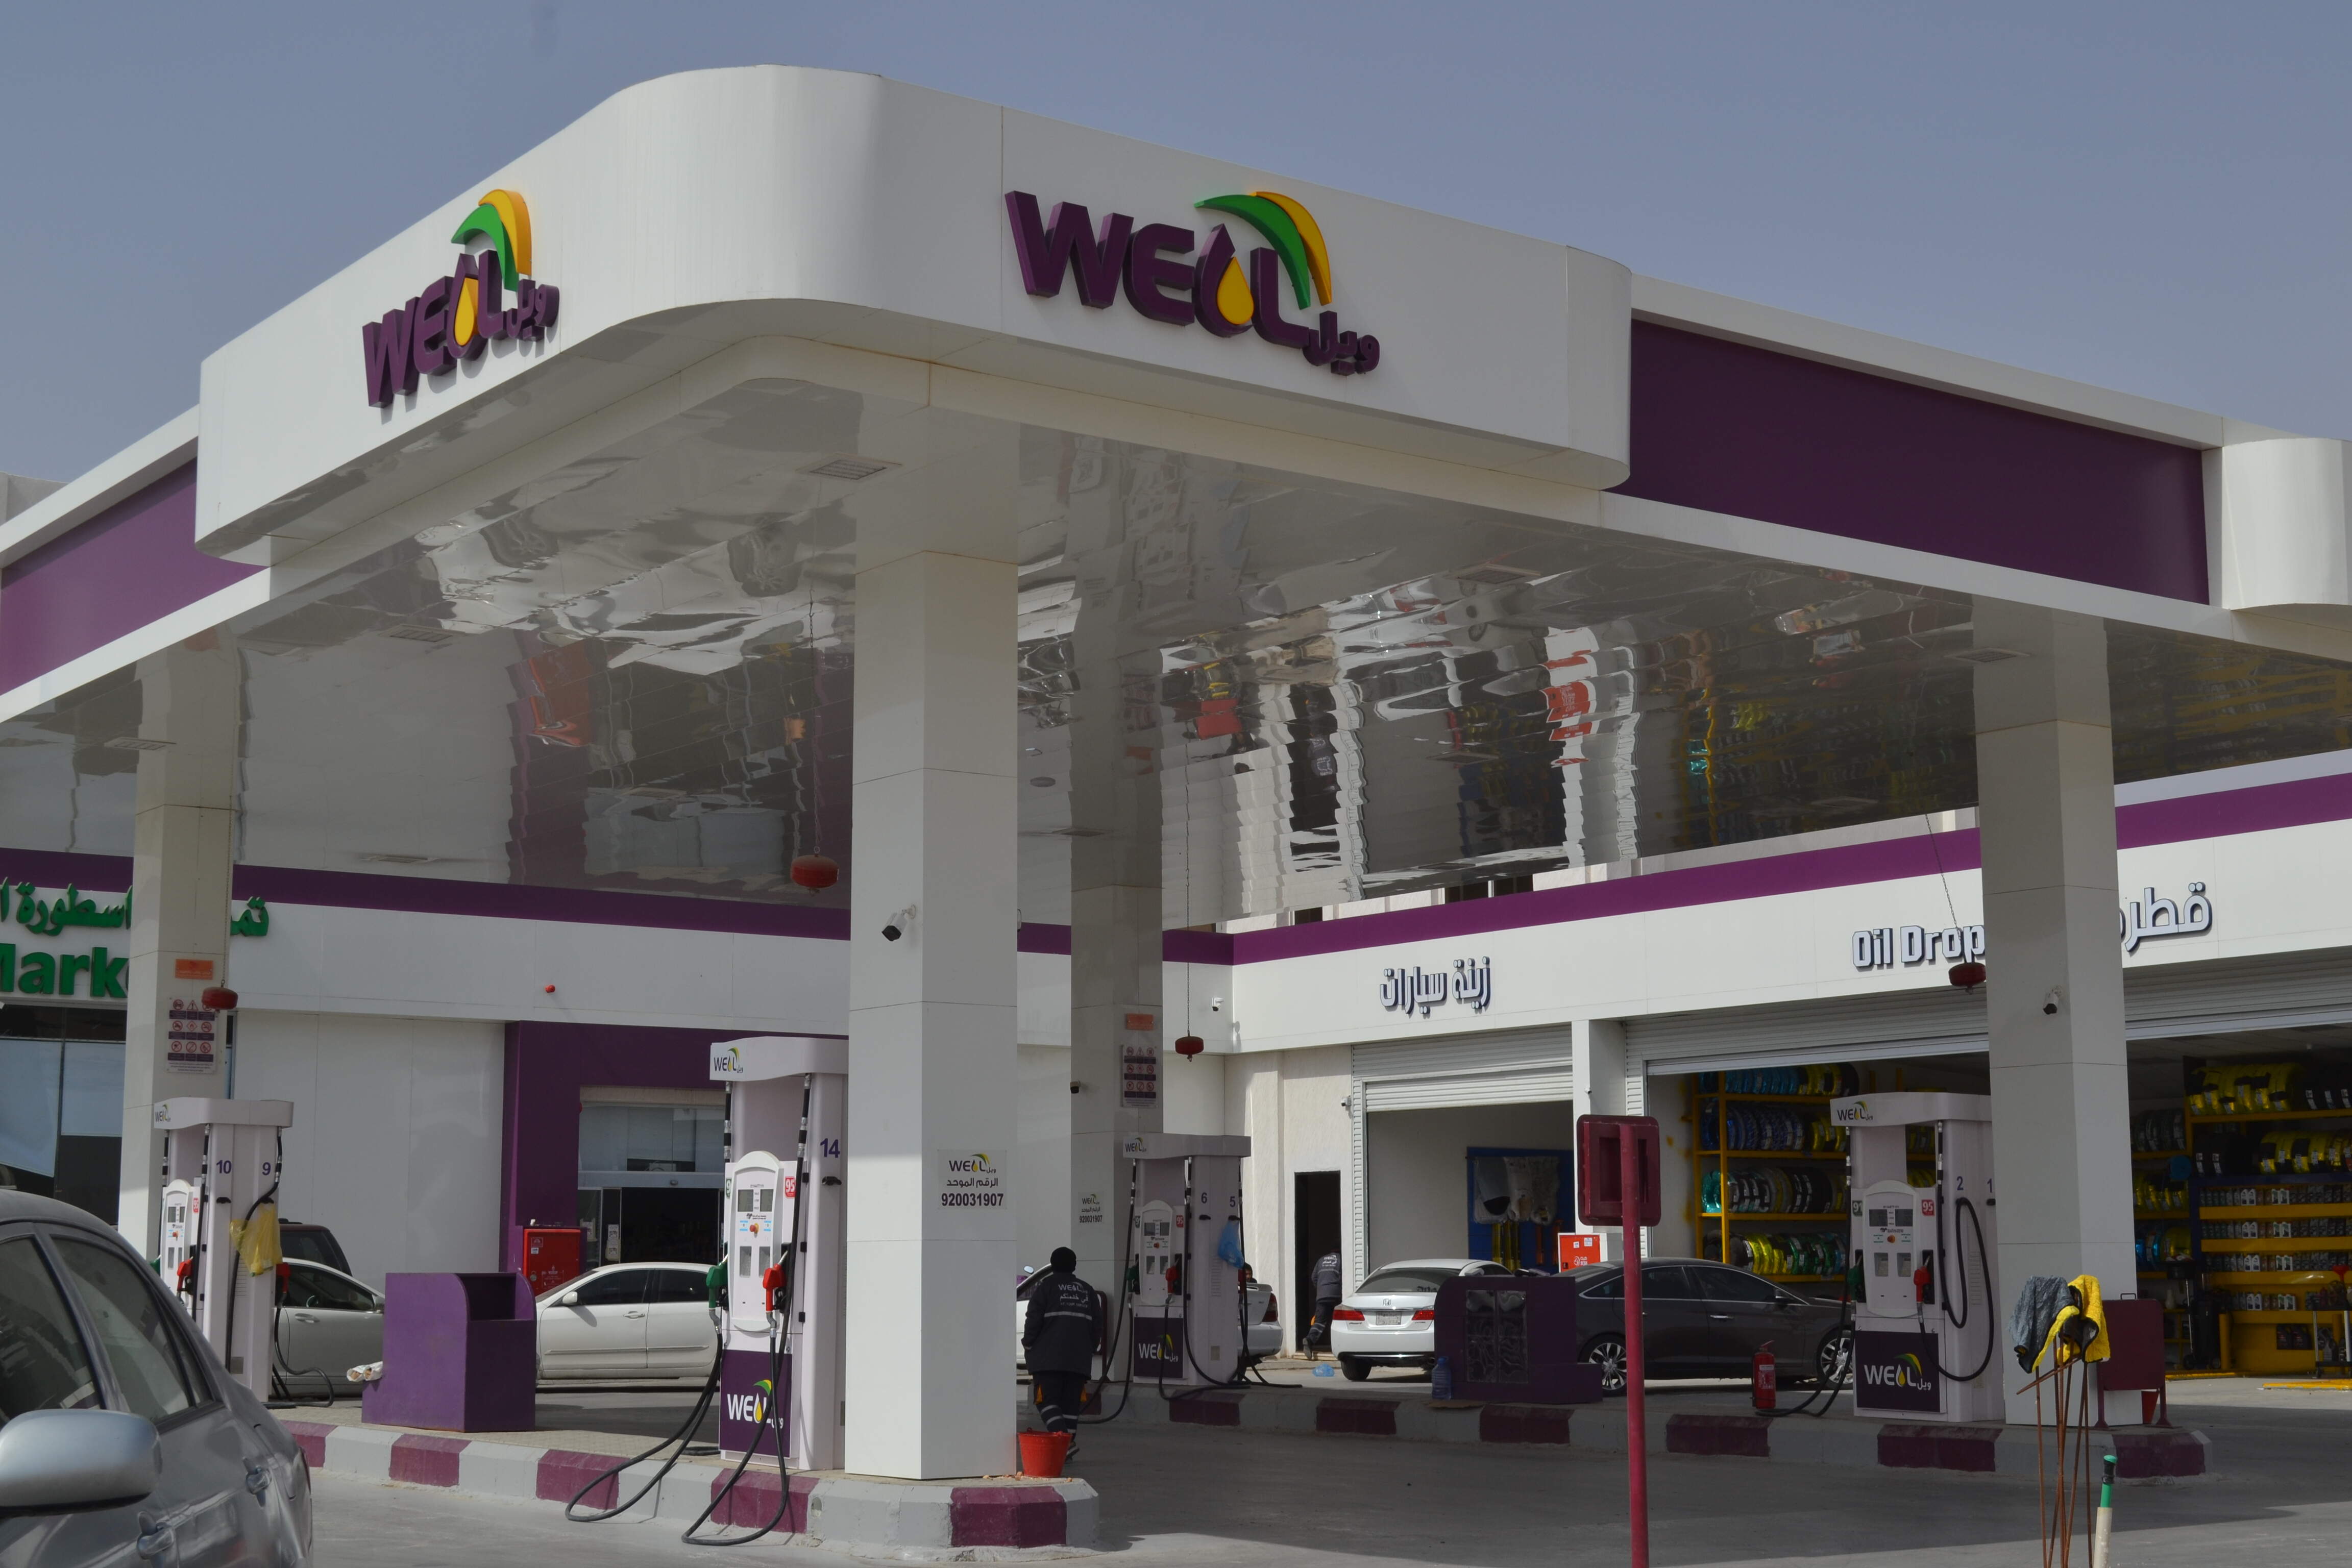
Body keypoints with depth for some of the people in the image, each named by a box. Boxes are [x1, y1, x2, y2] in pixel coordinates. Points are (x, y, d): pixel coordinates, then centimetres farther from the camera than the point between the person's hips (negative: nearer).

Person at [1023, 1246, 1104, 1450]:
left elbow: (1034, 1320, -6)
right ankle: (1068, 1441, 6)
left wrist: (1028, 1344, 8)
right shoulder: (1088, 1291, 15)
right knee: (1070, 1403, 10)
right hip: (1079, 1360, 5)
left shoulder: (1045, 1287, 0)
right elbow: (1097, 1326, 15)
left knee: (1047, 1401, -5)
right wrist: (1091, 1348, 24)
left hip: (1049, 1358, -5)